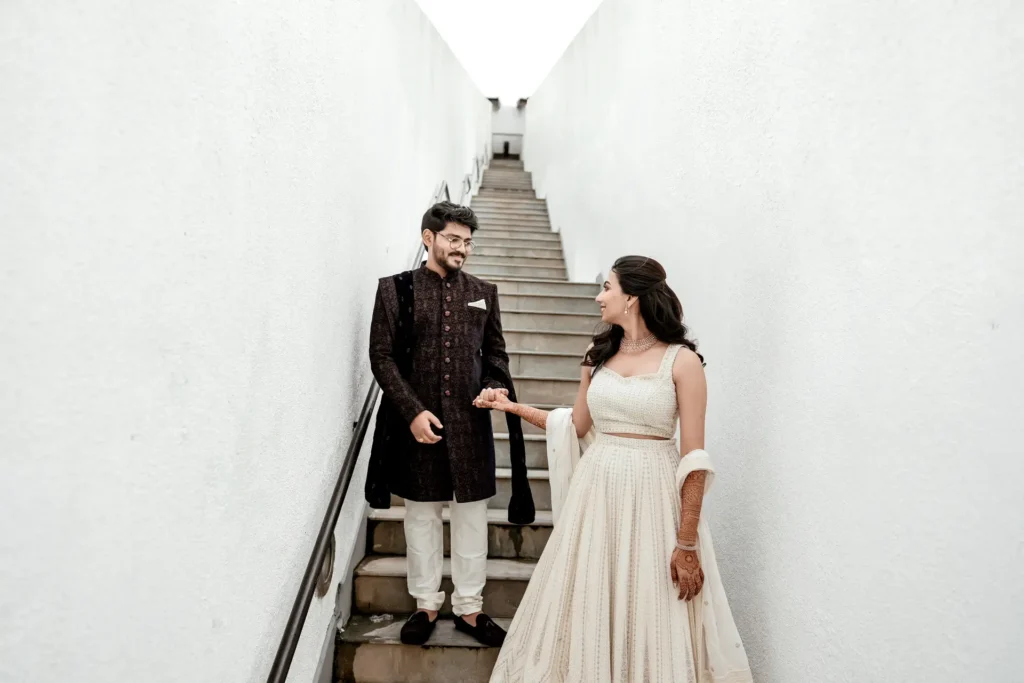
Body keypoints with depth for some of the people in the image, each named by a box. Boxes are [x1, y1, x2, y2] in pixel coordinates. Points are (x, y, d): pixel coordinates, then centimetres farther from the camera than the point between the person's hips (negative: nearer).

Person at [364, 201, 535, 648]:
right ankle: (426, 605, 28)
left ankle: (469, 608, 26)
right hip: (417, 421, -2)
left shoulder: (483, 293, 8)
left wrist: (495, 386, -7)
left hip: (471, 423, 2)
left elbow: (495, 352, 14)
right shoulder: (396, 289, -1)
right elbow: (382, 356, -4)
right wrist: (413, 411, -13)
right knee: (422, 518, 12)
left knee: (472, 519, 10)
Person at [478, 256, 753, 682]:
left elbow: (694, 459, -11)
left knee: (650, 623, 6)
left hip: (652, 494, -4)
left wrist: (687, 543, -13)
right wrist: (514, 407, 13)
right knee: (587, 611, 13)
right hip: (596, 490, 5)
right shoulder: (598, 356, 6)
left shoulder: (682, 360, -9)